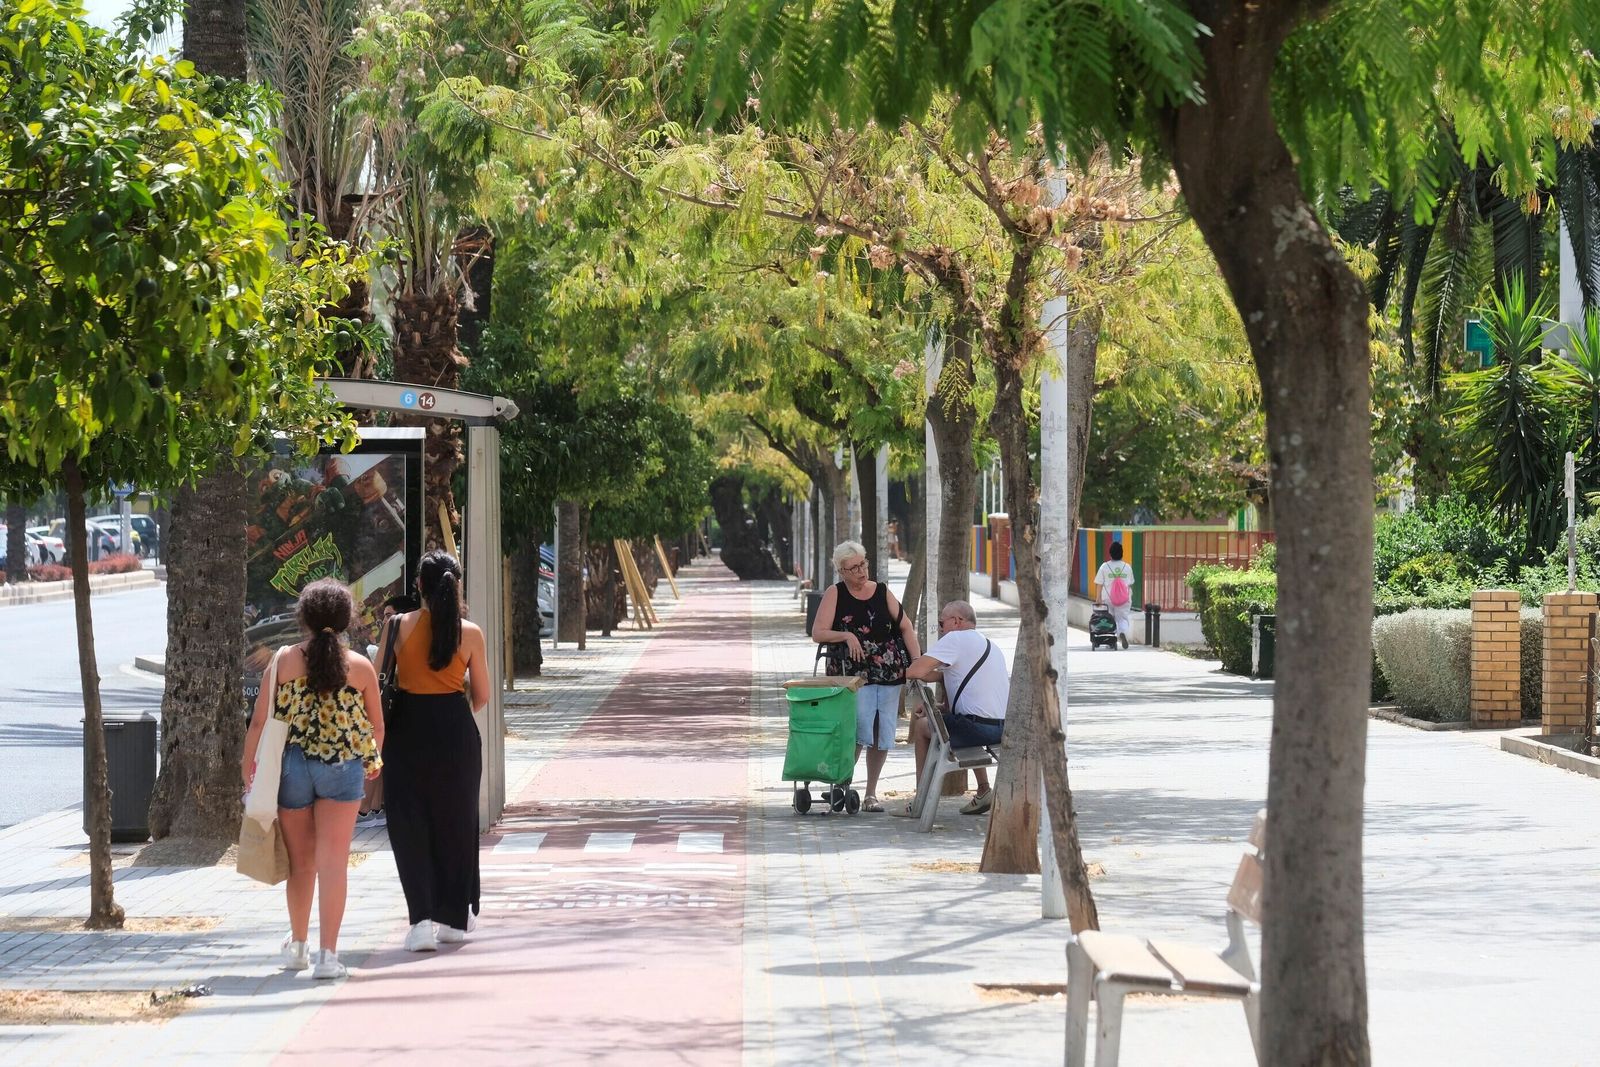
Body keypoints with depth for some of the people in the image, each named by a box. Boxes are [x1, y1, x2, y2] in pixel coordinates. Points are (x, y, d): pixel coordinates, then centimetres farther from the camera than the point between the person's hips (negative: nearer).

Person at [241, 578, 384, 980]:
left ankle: (298, 946, 29)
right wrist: (372, 760, 26)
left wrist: (248, 763, 9)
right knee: (333, 863, 0)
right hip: (342, 768, -1)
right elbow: (377, 726, 7)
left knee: (300, 861, 15)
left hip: (292, 765, 1)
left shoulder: (285, 660, -5)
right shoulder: (360, 667, -2)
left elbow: (260, 719, -4)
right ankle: (328, 955, -4)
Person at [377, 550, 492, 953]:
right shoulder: (470, 633, -4)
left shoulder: (399, 626, -6)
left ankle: (423, 917, -10)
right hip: (456, 732, 1)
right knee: (455, 823, 15)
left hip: (409, 730, -1)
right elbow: (481, 696, 4)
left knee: (409, 825, 5)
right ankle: (453, 917, 25)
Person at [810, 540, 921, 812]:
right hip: (853, 673, -4)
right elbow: (817, 633, -5)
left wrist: (917, 661, 1)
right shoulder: (835, 594, 0)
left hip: (889, 672, 4)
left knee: (883, 734, 4)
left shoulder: (882, 592, 8)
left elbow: (905, 626, 11)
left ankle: (871, 794, 15)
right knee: (859, 731, -17)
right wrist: (847, 636, -20)